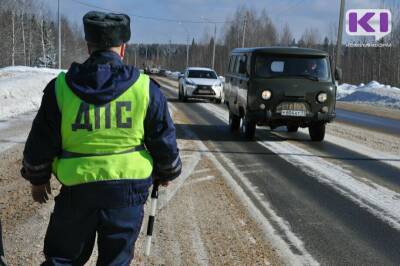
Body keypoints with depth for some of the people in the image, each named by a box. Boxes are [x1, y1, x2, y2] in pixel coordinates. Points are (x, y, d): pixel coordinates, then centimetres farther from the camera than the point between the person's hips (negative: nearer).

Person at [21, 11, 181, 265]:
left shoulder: (61, 87, -4)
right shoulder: (145, 88, -4)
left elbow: (40, 142, 2)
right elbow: (165, 141, 3)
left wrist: (38, 178, 19)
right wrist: (167, 173, 22)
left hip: (77, 187, 0)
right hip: (128, 187, 0)